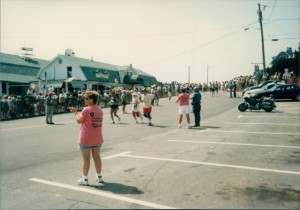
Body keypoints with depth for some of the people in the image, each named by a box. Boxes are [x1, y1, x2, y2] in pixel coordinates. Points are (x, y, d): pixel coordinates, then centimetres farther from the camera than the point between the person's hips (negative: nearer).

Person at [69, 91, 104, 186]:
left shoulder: (86, 109, -16)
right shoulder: (100, 110, 4)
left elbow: (79, 121, -7)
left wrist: (75, 112, 8)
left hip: (86, 139, -6)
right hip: (97, 139, 6)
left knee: (86, 159, 3)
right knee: (96, 157, 15)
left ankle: (84, 179, 11)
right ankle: (99, 176, 24)